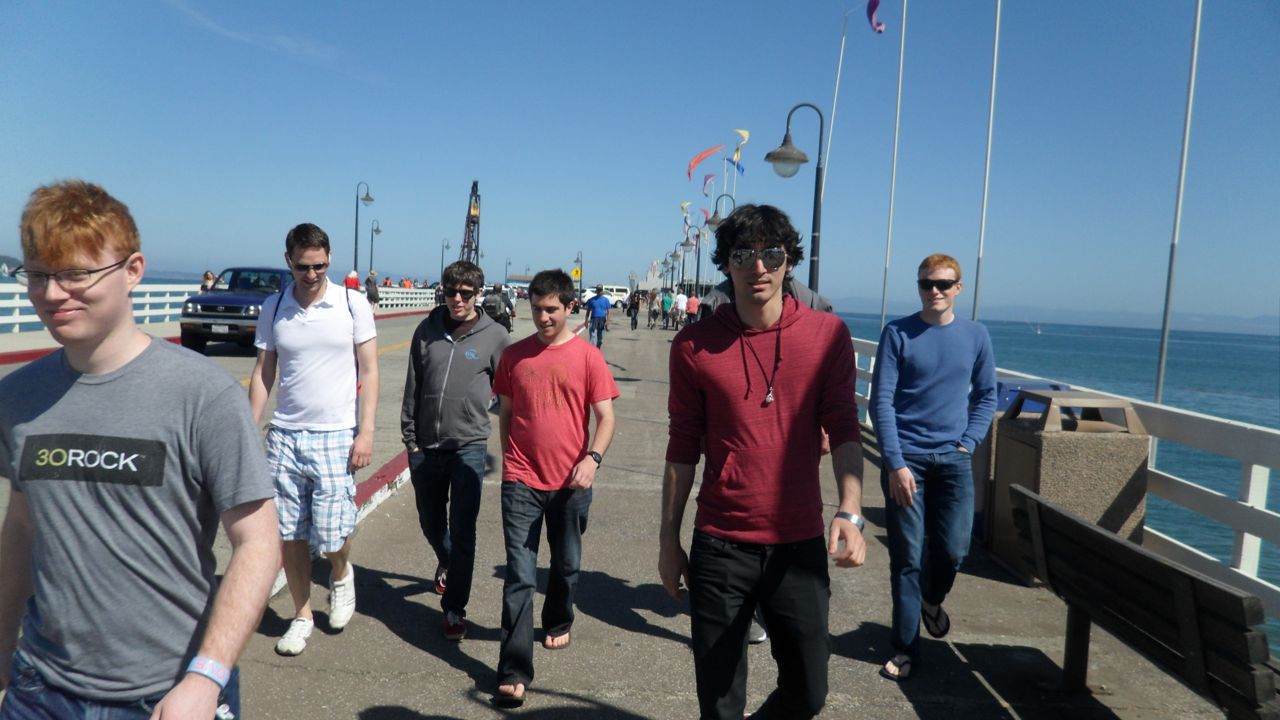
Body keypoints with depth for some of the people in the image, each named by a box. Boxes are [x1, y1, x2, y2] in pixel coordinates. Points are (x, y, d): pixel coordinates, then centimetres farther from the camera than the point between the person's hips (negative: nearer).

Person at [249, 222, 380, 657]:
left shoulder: (353, 304, -3)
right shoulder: (274, 309, 5)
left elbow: (369, 371, -3)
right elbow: (263, 374, 10)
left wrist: (366, 432, -9)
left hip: (336, 436, -3)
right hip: (284, 436, 3)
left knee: (332, 533, -5)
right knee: (289, 535, 8)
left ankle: (341, 574, 29)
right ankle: (302, 614, 26)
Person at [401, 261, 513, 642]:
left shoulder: (495, 336, -5)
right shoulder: (427, 331, 3)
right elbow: (412, 387, 7)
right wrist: (410, 437, 6)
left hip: (469, 446, -3)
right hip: (425, 447, 4)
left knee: (462, 532, -2)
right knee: (431, 523, 19)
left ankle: (454, 609, 12)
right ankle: (445, 563, 51)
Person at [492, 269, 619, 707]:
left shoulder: (588, 357, -4)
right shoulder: (514, 355, 2)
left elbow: (605, 417, -4)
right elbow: (505, 413, 12)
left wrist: (592, 458, -19)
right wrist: (510, 458, 10)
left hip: (571, 482, 0)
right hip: (522, 481, 0)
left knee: (566, 564, 18)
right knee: (520, 576, -2)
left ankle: (558, 624, 45)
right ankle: (514, 672, 1)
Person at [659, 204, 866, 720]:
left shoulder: (827, 334, -2)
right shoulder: (694, 346, -2)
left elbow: (843, 430, -4)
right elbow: (683, 449, 3)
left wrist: (850, 512, -19)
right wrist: (668, 539, 6)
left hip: (800, 544, 1)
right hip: (719, 547, 0)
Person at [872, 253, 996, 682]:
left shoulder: (975, 336, 5)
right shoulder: (897, 334, -4)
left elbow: (986, 396, 14)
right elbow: (881, 401, -8)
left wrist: (969, 442, 0)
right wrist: (895, 463, -14)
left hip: (953, 458, 3)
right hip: (905, 458, -2)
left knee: (953, 549, 2)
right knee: (907, 557, 2)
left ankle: (931, 600, 36)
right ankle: (905, 648, 16)